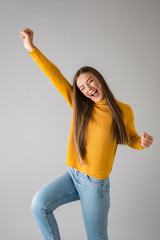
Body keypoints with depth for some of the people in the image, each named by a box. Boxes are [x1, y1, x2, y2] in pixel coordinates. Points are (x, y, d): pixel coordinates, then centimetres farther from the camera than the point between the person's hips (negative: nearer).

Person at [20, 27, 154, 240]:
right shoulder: (80, 105, 1)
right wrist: (32, 48, -9)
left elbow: (130, 139, 11)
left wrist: (143, 142, -13)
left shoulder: (123, 111, -5)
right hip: (72, 175, 3)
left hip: (95, 183, -3)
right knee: (39, 204, -17)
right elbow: (56, 76, -5)